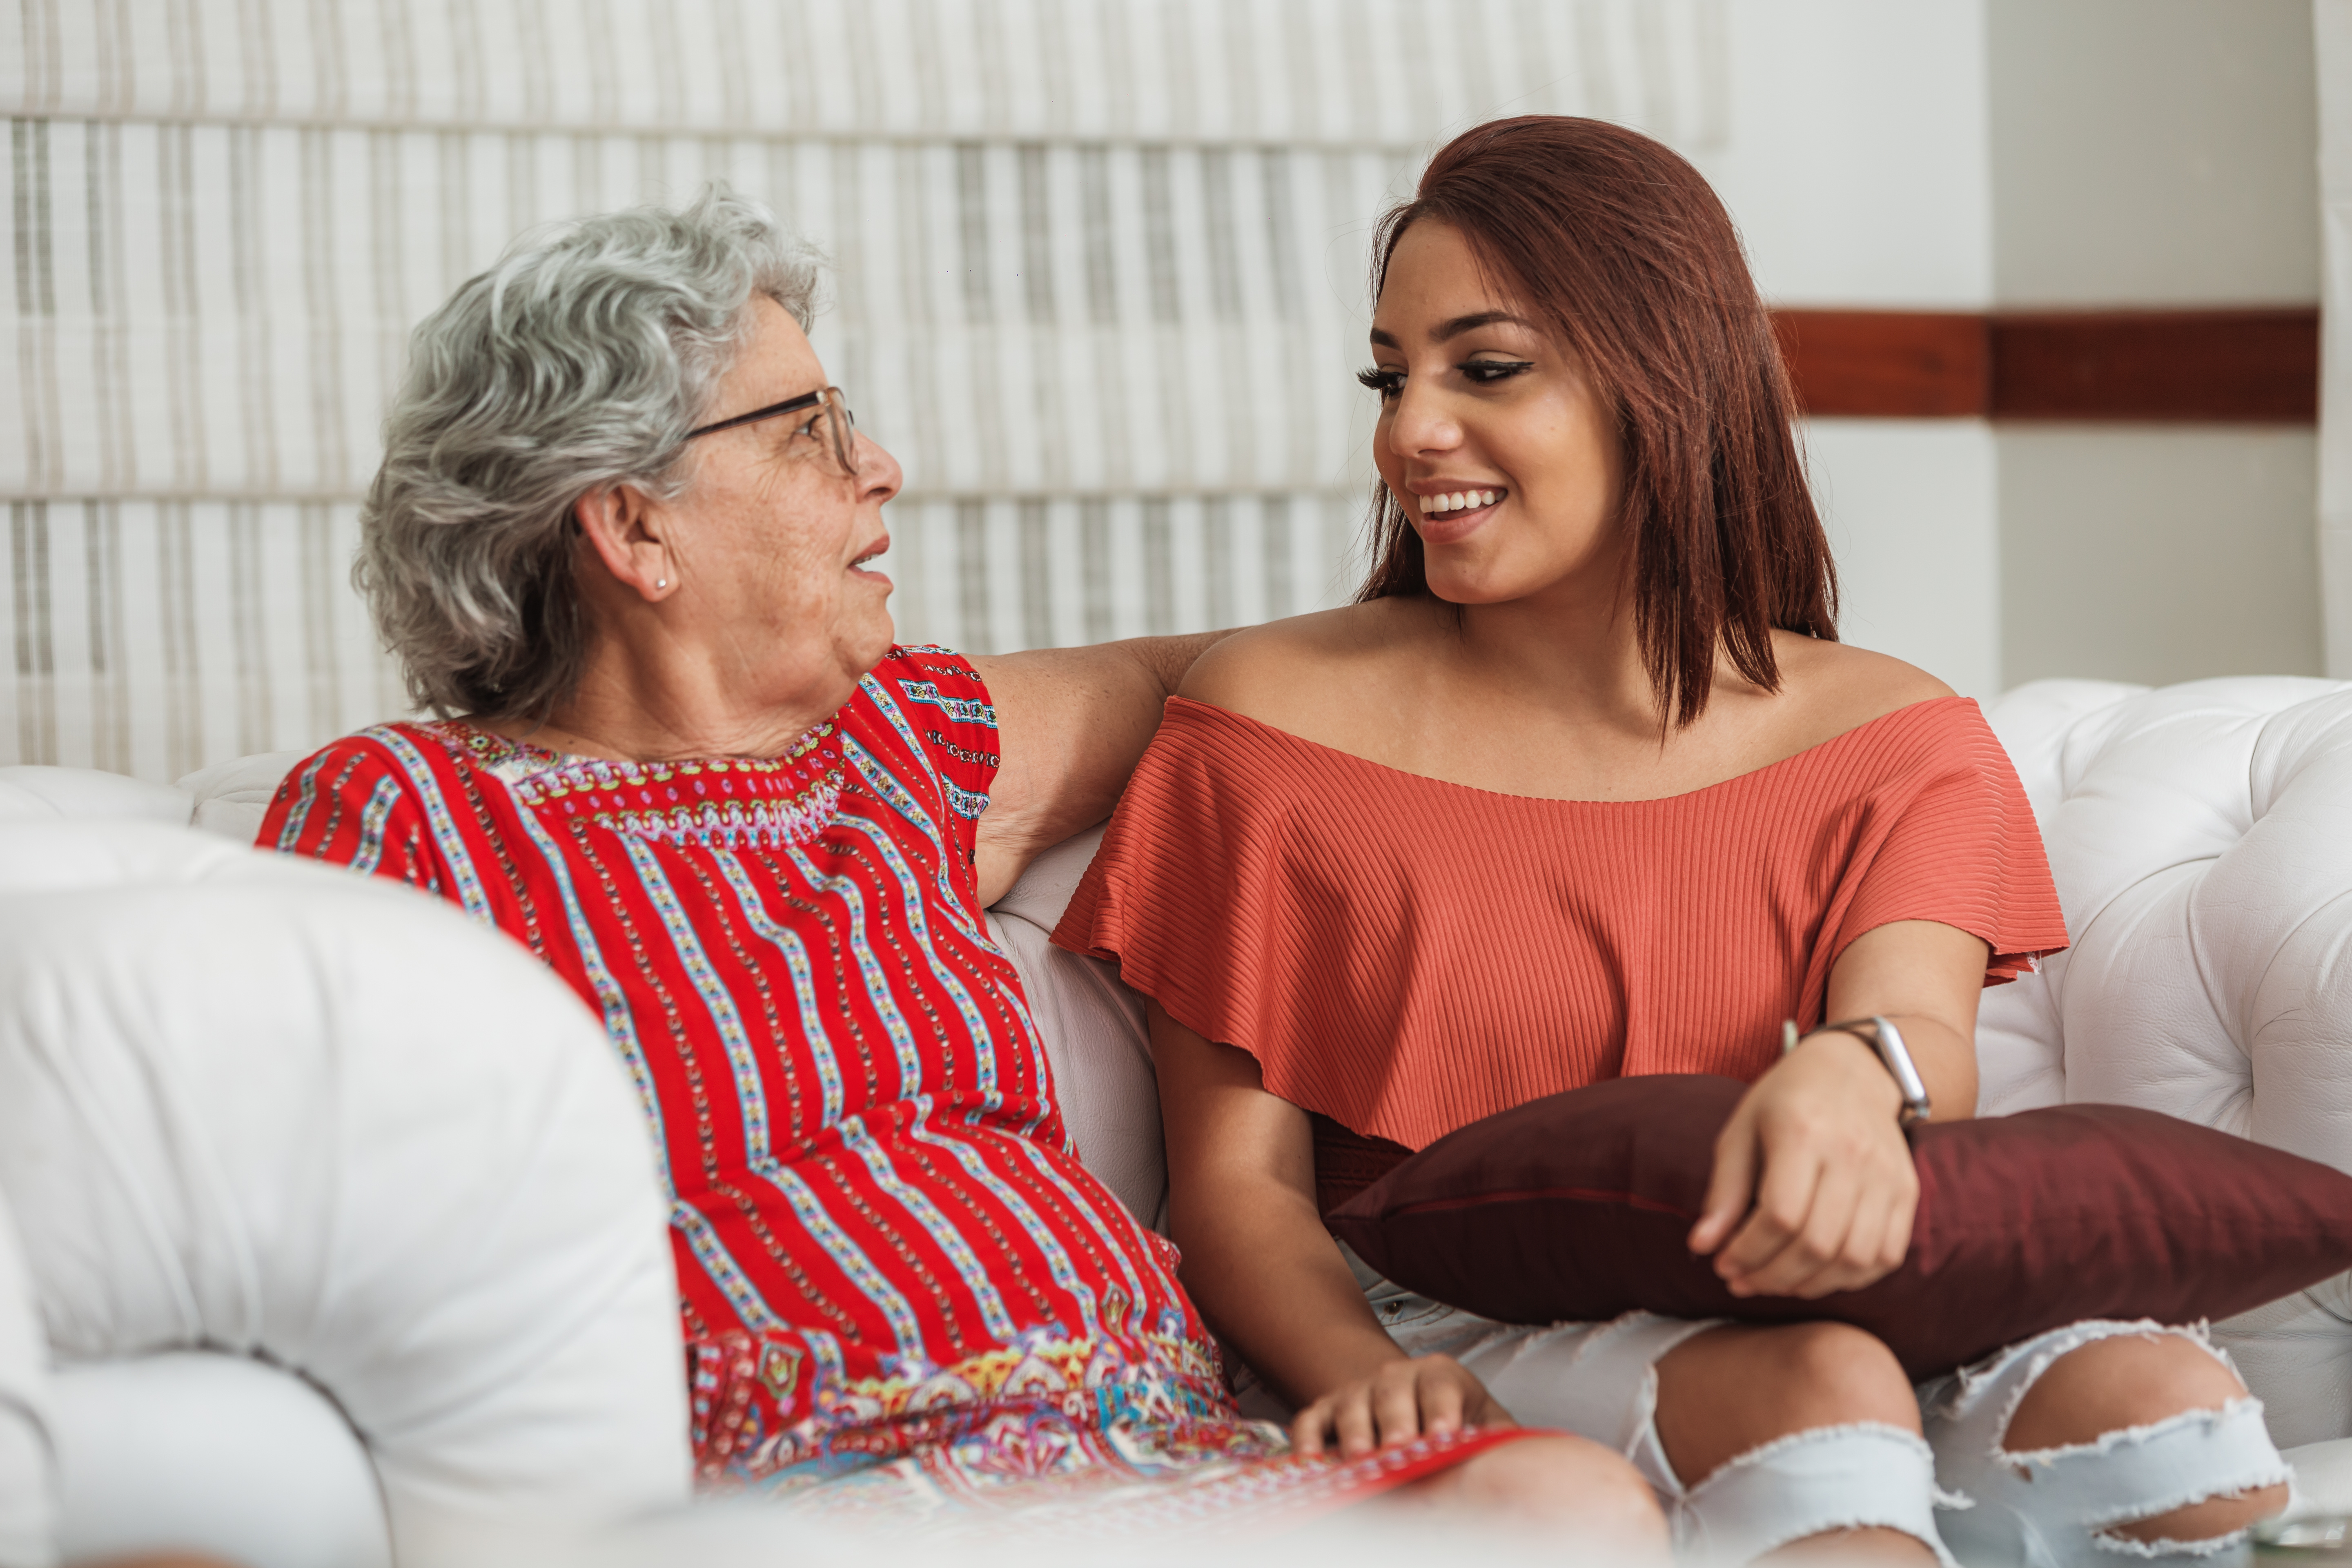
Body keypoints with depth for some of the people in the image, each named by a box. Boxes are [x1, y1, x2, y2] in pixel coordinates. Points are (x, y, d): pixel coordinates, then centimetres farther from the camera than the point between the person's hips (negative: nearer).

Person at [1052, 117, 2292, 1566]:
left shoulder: (1891, 741, 9)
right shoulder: (1275, 718, 5)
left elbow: (1925, 1033, -9)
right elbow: (1239, 1182, 0)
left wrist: (1854, 1077, -36)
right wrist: (1369, 1380, -22)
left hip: (1796, 1311, 3)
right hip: (1453, 1349, -2)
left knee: (2168, 1407, -27)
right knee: (1812, 1392, -34)